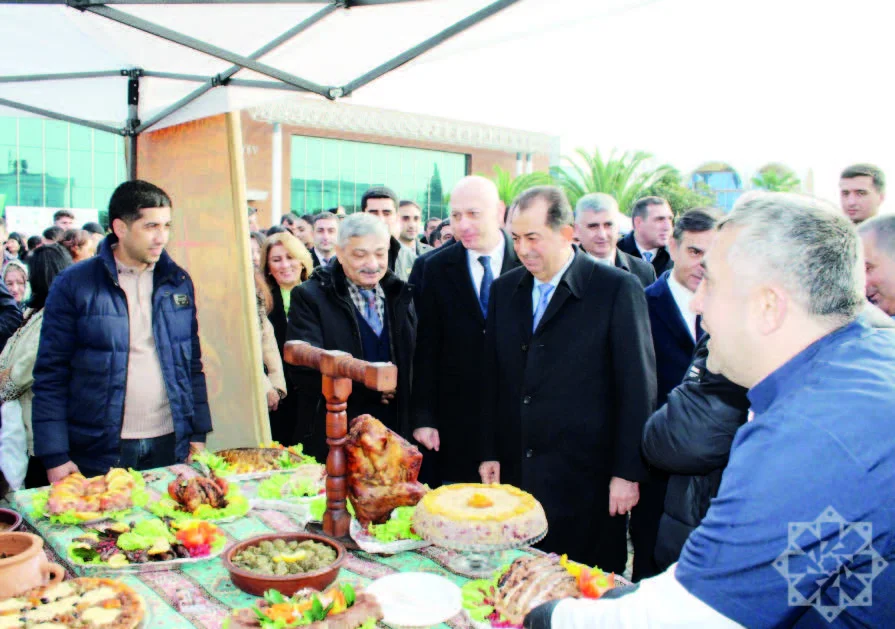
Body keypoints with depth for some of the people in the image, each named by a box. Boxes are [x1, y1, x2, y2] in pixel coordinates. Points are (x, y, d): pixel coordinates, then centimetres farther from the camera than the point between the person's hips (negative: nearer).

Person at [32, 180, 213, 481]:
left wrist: (198, 433, 6)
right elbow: (50, 374, -4)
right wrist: (55, 456, -8)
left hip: (171, 446, 3)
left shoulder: (178, 281, 5)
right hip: (100, 455, -3)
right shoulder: (73, 285, -6)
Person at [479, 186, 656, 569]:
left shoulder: (618, 289, -8)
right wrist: (489, 452, 9)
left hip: (585, 479, -4)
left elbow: (638, 389, -7)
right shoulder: (505, 289, 8)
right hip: (515, 473, 5)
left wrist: (627, 473, -8)